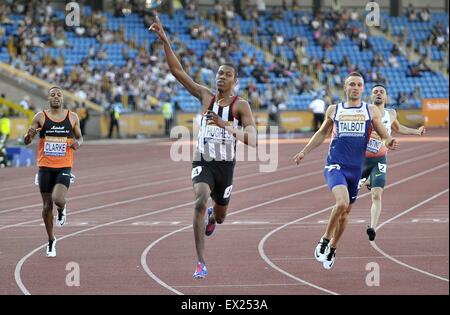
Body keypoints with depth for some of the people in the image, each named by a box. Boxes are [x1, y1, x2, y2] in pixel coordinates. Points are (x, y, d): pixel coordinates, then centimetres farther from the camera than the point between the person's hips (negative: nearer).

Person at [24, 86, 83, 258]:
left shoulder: (72, 117, 3)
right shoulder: (40, 117, 0)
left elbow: (79, 137, 16)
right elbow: (26, 142, 2)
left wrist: (78, 143, -7)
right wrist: (29, 134, -21)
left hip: (64, 168, -1)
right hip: (45, 167, 1)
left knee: (58, 200, -22)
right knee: (47, 205, 6)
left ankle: (62, 209, 17)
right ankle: (51, 240, 24)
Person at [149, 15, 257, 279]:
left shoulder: (241, 105, -9)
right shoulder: (206, 96, -1)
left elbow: (252, 140, -23)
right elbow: (177, 71, -4)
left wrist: (225, 125, -37)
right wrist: (165, 40, -13)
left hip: (225, 165, 0)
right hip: (202, 161, 0)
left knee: (220, 215, 18)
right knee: (201, 201, -27)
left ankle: (212, 218, 62)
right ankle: (201, 263, -27)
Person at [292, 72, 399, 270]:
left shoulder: (371, 111, 7)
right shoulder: (334, 110, 8)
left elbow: (385, 136, 7)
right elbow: (322, 133, 22)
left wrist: (389, 142, -17)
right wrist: (304, 152, 19)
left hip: (356, 168, 2)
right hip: (335, 165, -2)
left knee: (345, 211, 11)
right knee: (342, 202, -26)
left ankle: (332, 248, 31)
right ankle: (325, 239, -7)